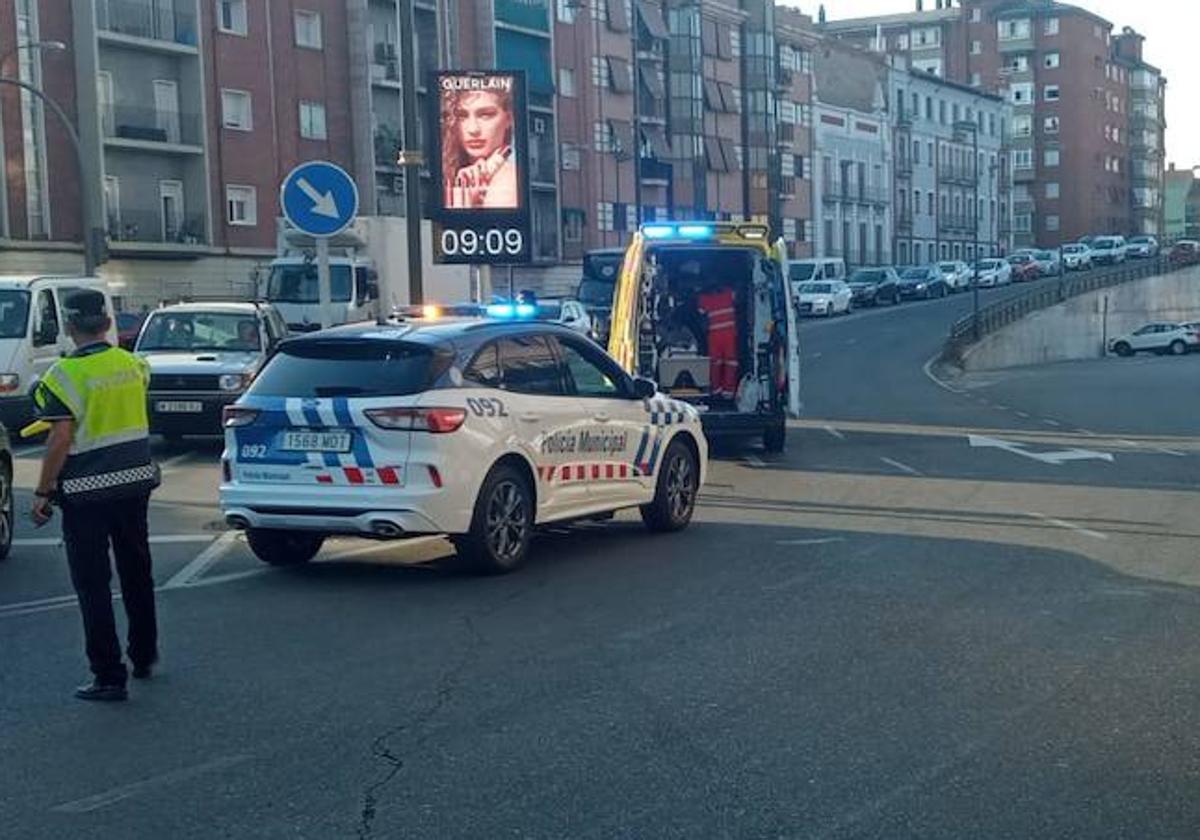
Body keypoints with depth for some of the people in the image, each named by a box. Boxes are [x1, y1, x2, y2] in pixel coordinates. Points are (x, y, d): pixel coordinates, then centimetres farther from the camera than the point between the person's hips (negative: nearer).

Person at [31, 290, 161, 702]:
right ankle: (144, 656, 33)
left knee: (93, 584, 1)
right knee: (136, 574, 20)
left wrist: (42, 493, -12)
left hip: (86, 491, -6)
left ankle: (108, 676, 2)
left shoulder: (64, 375, -15)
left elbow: (60, 440, -18)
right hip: (135, 481, 6)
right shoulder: (132, 364, 2)